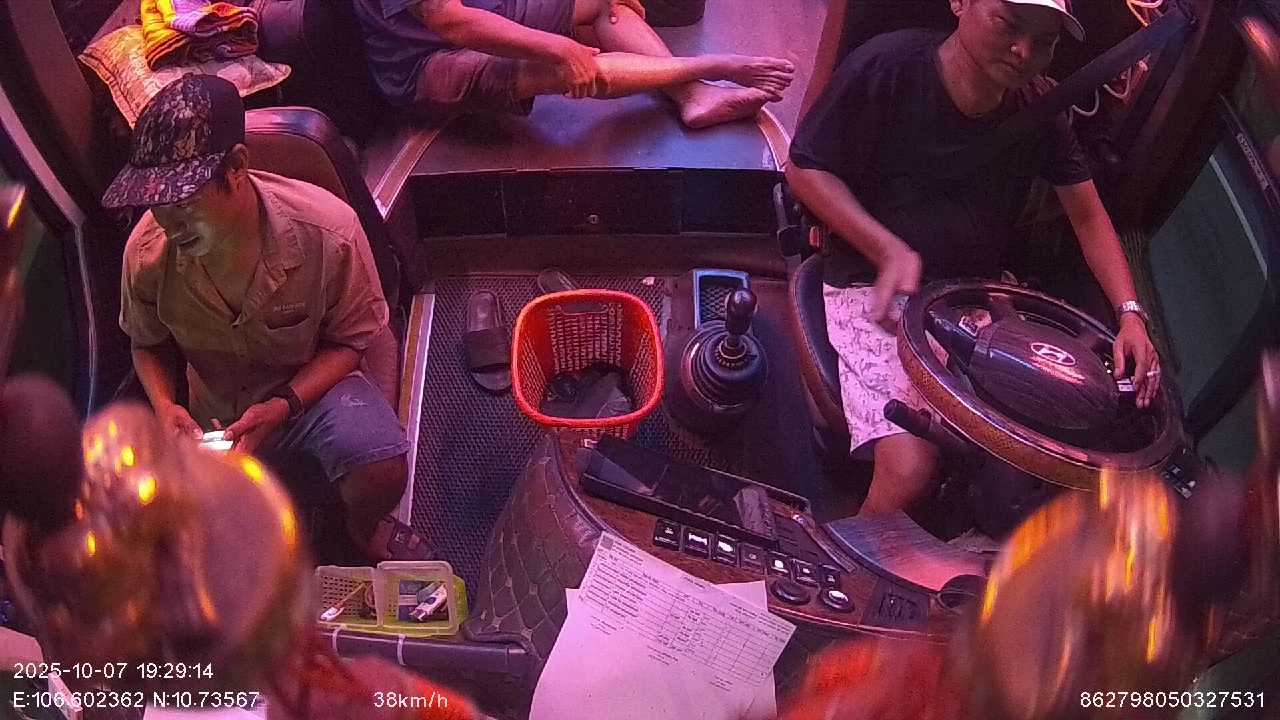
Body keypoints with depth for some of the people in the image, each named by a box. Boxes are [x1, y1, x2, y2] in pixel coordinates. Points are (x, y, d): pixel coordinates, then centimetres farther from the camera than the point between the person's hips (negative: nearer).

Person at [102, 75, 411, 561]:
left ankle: (362, 531, 5)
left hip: (310, 388, -3)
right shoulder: (147, 250, -17)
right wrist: (164, 404, -16)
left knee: (382, 470, -32)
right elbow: (148, 344, 5)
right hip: (214, 417, 3)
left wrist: (282, 406, -26)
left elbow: (349, 342, -11)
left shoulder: (328, 231, -27)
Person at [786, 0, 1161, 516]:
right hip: (878, 289, -5)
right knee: (911, 469, -25)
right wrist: (889, 250, -21)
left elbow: (1089, 218, 6)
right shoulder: (888, 67, -14)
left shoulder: (1040, 107, 2)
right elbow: (806, 169, -8)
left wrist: (1130, 313, -9)